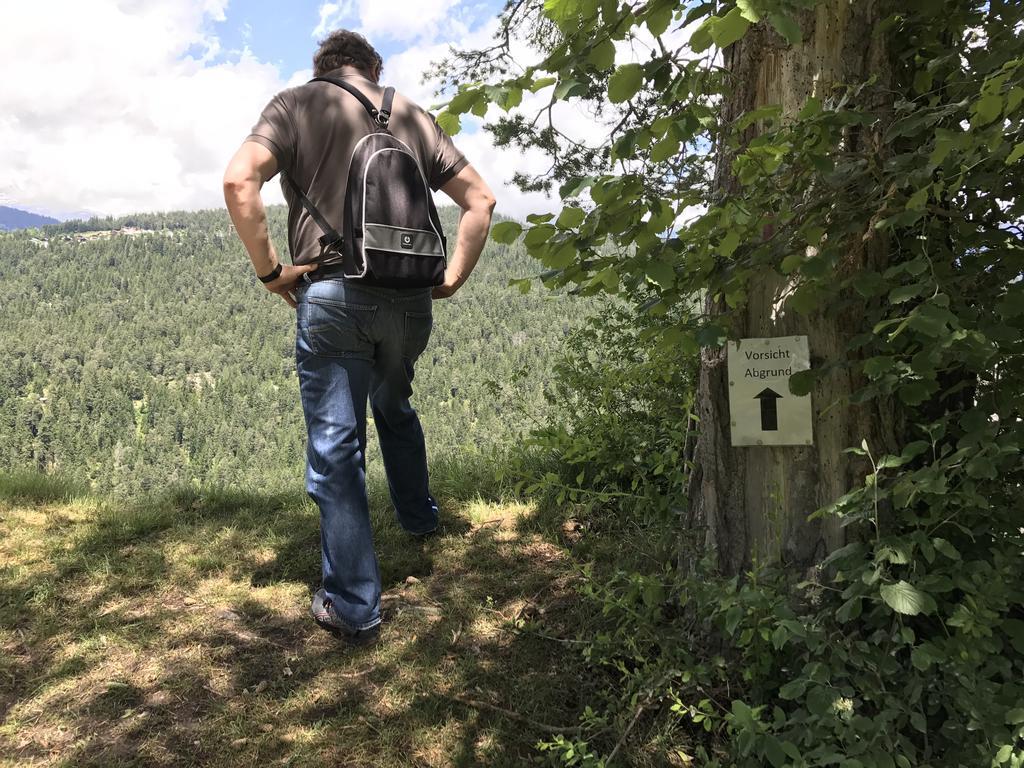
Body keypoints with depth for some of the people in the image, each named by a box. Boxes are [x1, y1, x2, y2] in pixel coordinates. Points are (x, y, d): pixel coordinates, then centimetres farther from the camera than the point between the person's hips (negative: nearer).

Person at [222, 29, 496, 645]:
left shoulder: (296, 105, 6)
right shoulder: (412, 115, 16)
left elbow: (239, 181, -12)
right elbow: (481, 199, 13)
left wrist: (269, 270, -4)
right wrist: (453, 278, 13)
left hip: (331, 294, -3)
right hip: (410, 299, 4)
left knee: (336, 445, 4)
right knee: (396, 410, 29)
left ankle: (354, 607, 10)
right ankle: (420, 517, 47)